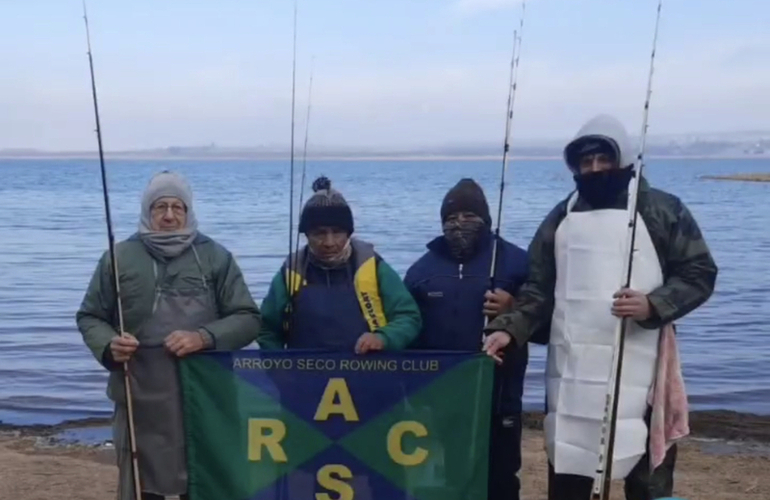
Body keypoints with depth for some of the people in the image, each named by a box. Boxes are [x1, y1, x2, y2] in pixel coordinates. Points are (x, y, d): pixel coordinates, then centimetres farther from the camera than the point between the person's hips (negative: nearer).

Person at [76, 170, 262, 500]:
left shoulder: (215, 257, 3)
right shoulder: (119, 258, 5)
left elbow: (247, 318, 1)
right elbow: (89, 317, 11)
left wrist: (204, 338, -16)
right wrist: (109, 345, -11)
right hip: (140, 403, 0)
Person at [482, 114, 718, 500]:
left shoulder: (664, 210, 1)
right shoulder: (561, 217, 11)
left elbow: (699, 274, -1)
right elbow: (539, 288, 11)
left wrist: (653, 305, -18)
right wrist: (510, 328, -5)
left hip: (639, 369, -3)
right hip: (570, 371, 4)